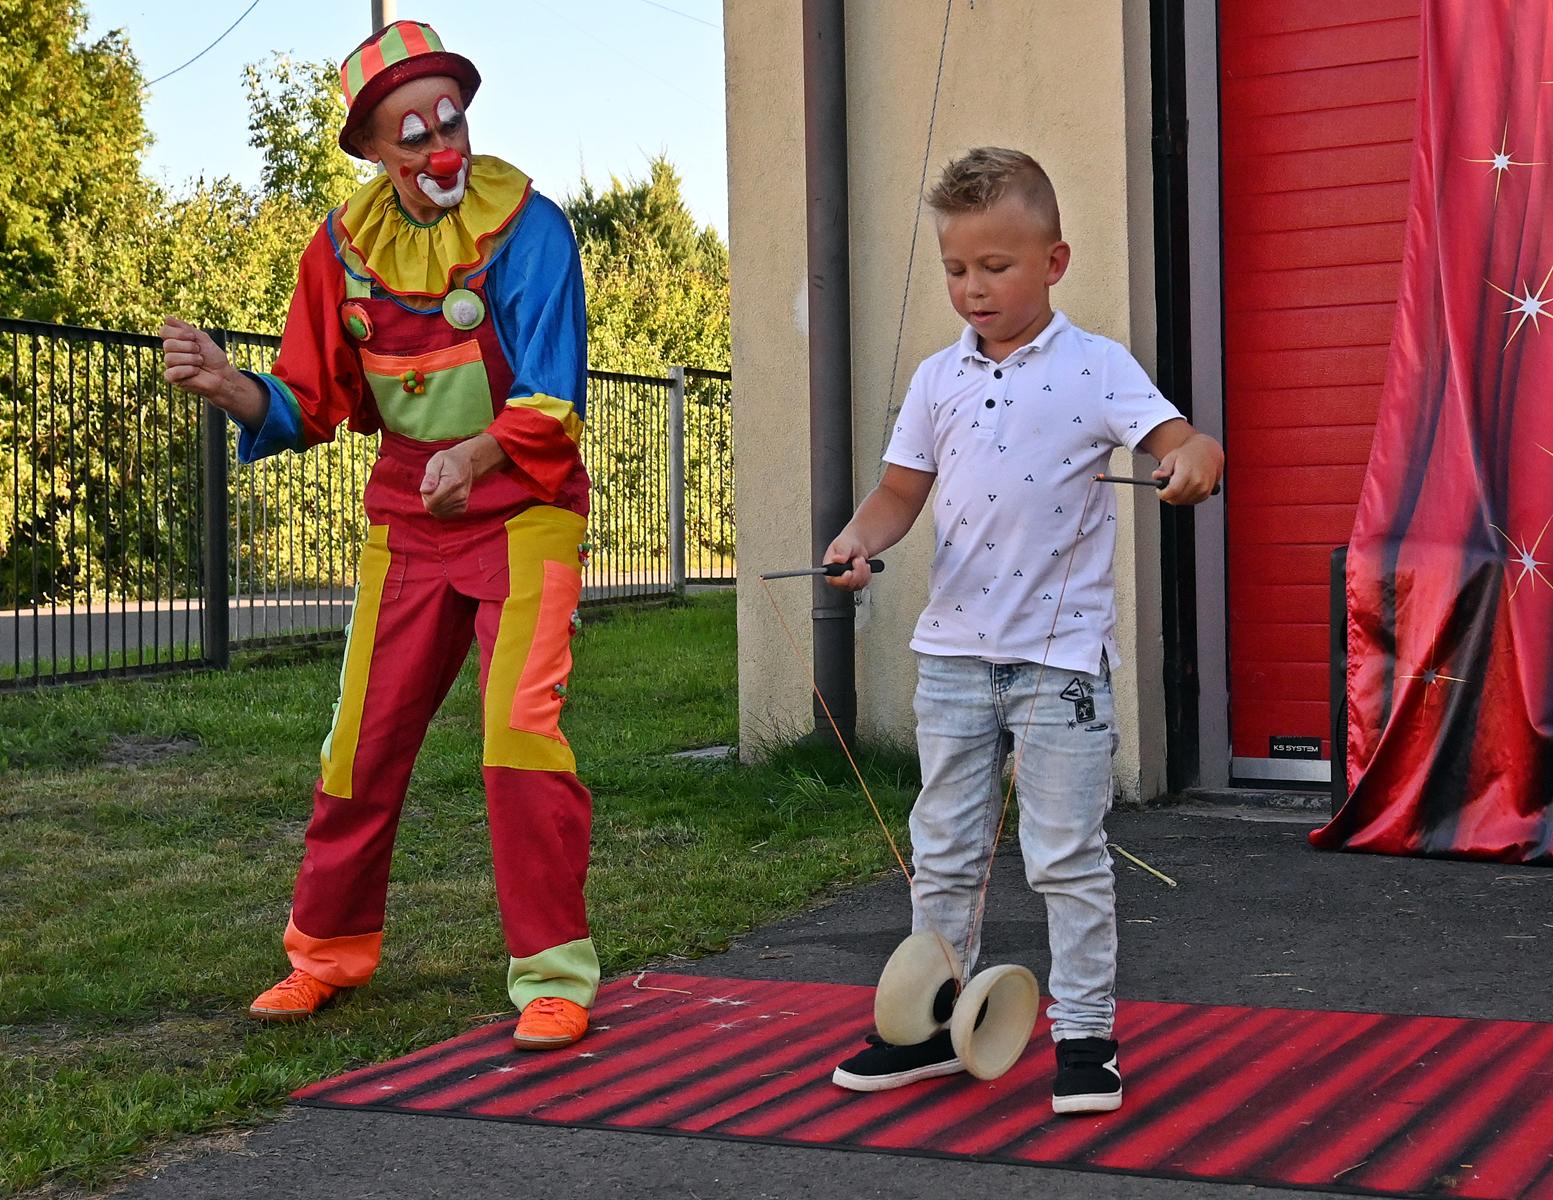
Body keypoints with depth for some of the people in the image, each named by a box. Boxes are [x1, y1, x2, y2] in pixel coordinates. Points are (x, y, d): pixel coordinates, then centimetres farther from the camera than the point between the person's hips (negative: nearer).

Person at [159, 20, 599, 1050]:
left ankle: (554, 974, -4)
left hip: (524, 512, -4)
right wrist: (230, 385, -16)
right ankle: (330, 949, 26)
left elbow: (553, 396, -19)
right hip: (407, 521, 5)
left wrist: (479, 452, -38)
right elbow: (316, 402, 3)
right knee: (366, 737, 8)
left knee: (521, 728, -15)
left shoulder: (527, 226, -13)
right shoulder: (347, 246, 1)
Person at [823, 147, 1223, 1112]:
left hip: (1061, 652, -4)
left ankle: (1086, 1034, 14)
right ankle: (934, 1022, 26)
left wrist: (1197, 460, -37)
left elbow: (1178, 438, -13)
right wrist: (863, 538, -9)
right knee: (943, 852, 13)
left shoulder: (1096, 367, -5)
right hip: (954, 647, 5)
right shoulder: (938, 380, 8)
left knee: (1069, 857, 2)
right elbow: (903, 490, 11)